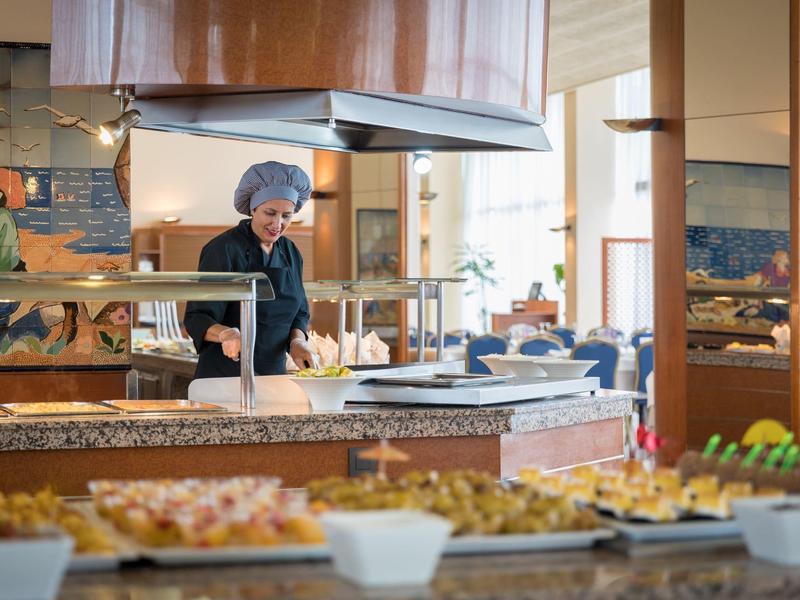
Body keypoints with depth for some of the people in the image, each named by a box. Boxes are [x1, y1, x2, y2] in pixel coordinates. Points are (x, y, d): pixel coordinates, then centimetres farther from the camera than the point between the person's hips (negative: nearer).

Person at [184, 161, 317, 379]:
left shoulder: (290, 253, 5)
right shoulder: (223, 249, -14)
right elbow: (197, 318, -16)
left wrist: (297, 341, -8)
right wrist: (226, 334, -35)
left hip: (274, 374, 6)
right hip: (224, 376, -6)